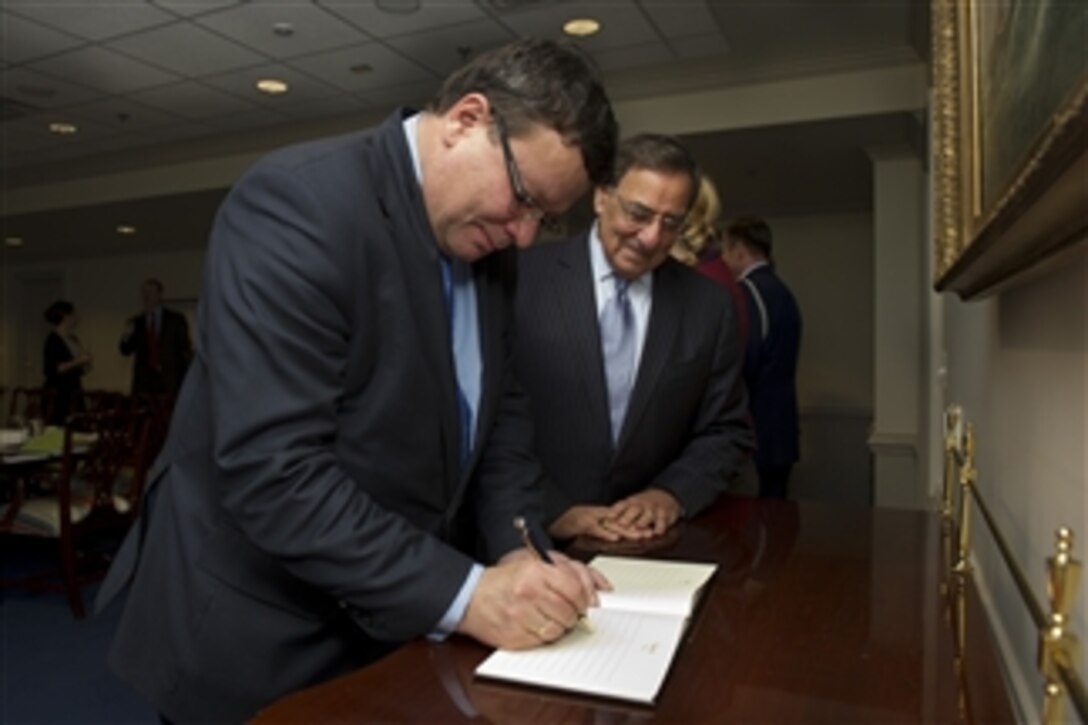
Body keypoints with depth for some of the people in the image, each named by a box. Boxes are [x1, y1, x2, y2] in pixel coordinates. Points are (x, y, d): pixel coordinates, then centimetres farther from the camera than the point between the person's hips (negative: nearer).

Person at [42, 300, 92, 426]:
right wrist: (76, 362, -17)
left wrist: (85, 366, 4)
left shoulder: (73, 338, 14)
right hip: (58, 394, -7)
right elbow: (51, 369, -16)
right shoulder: (53, 340, -9)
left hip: (75, 392, 7)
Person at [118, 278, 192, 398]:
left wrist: (186, 380, 1)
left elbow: (185, 349, 6)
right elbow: (126, 351, 10)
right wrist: (126, 336, -11)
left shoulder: (176, 319, 6)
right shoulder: (135, 322, 14)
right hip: (143, 381, 2)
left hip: (170, 380, -2)